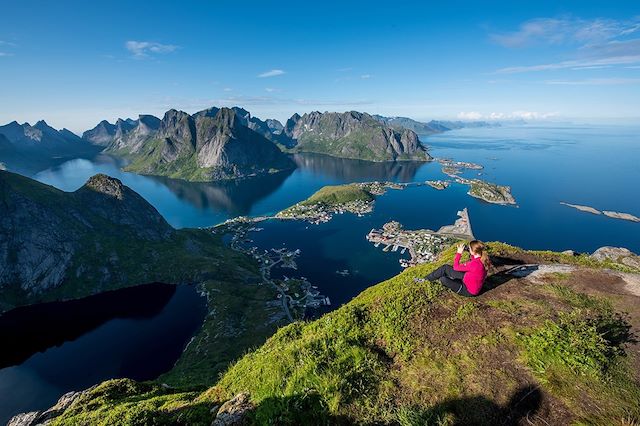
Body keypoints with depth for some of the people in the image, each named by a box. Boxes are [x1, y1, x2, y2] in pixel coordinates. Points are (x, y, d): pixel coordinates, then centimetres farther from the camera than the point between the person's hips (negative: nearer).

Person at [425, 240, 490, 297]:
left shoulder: (474, 264, -35)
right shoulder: (484, 259, -10)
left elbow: (456, 267, -18)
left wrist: (459, 253, -11)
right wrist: (472, 255, 1)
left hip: (468, 291, -9)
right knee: (446, 267, 1)